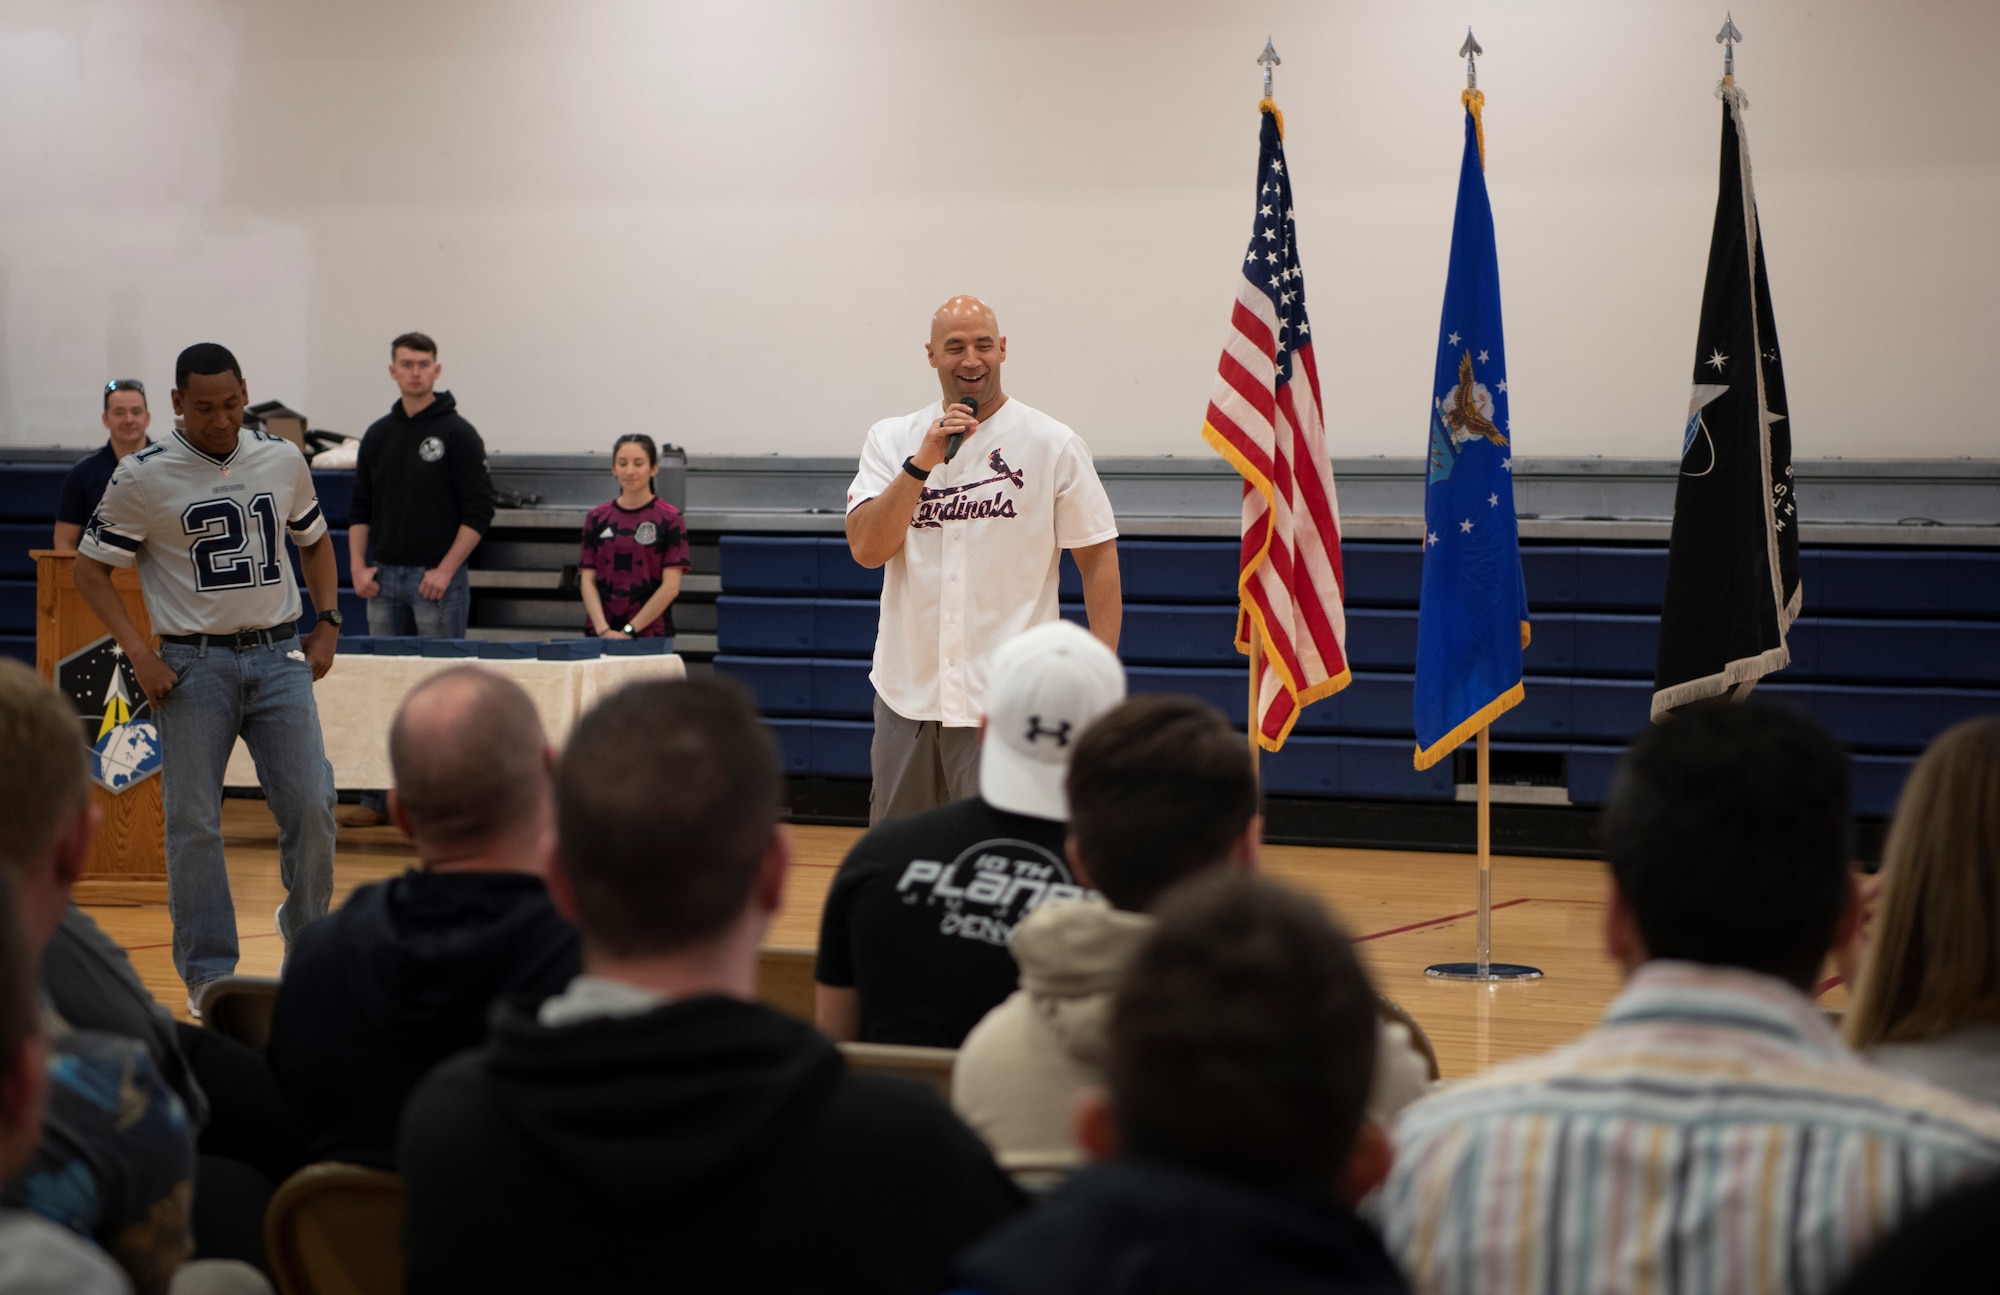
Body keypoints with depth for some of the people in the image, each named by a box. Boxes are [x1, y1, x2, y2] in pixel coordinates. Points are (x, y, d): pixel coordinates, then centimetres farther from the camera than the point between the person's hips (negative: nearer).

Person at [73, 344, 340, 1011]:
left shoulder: (283, 459, 5)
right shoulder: (143, 477, -6)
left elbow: (315, 542, 21)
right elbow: (89, 568, 0)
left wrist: (328, 622, 8)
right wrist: (139, 652, -9)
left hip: (278, 656, 3)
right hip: (192, 664, -3)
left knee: (310, 805, -3)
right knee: (193, 822, -2)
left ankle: (305, 929, 21)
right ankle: (208, 972, 8)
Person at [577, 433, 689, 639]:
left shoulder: (669, 519, -3)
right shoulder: (597, 518, 7)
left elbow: (670, 586, -8)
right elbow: (588, 581, 3)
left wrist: (629, 630, -13)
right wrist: (603, 630, -12)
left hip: (651, 636, -3)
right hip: (600, 636, 3)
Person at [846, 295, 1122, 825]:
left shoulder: (1053, 445, -2)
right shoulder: (891, 440, 5)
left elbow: (1098, 558, -1)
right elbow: (866, 550, -6)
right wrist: (922, 463, -16)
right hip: (906, 694, 4)